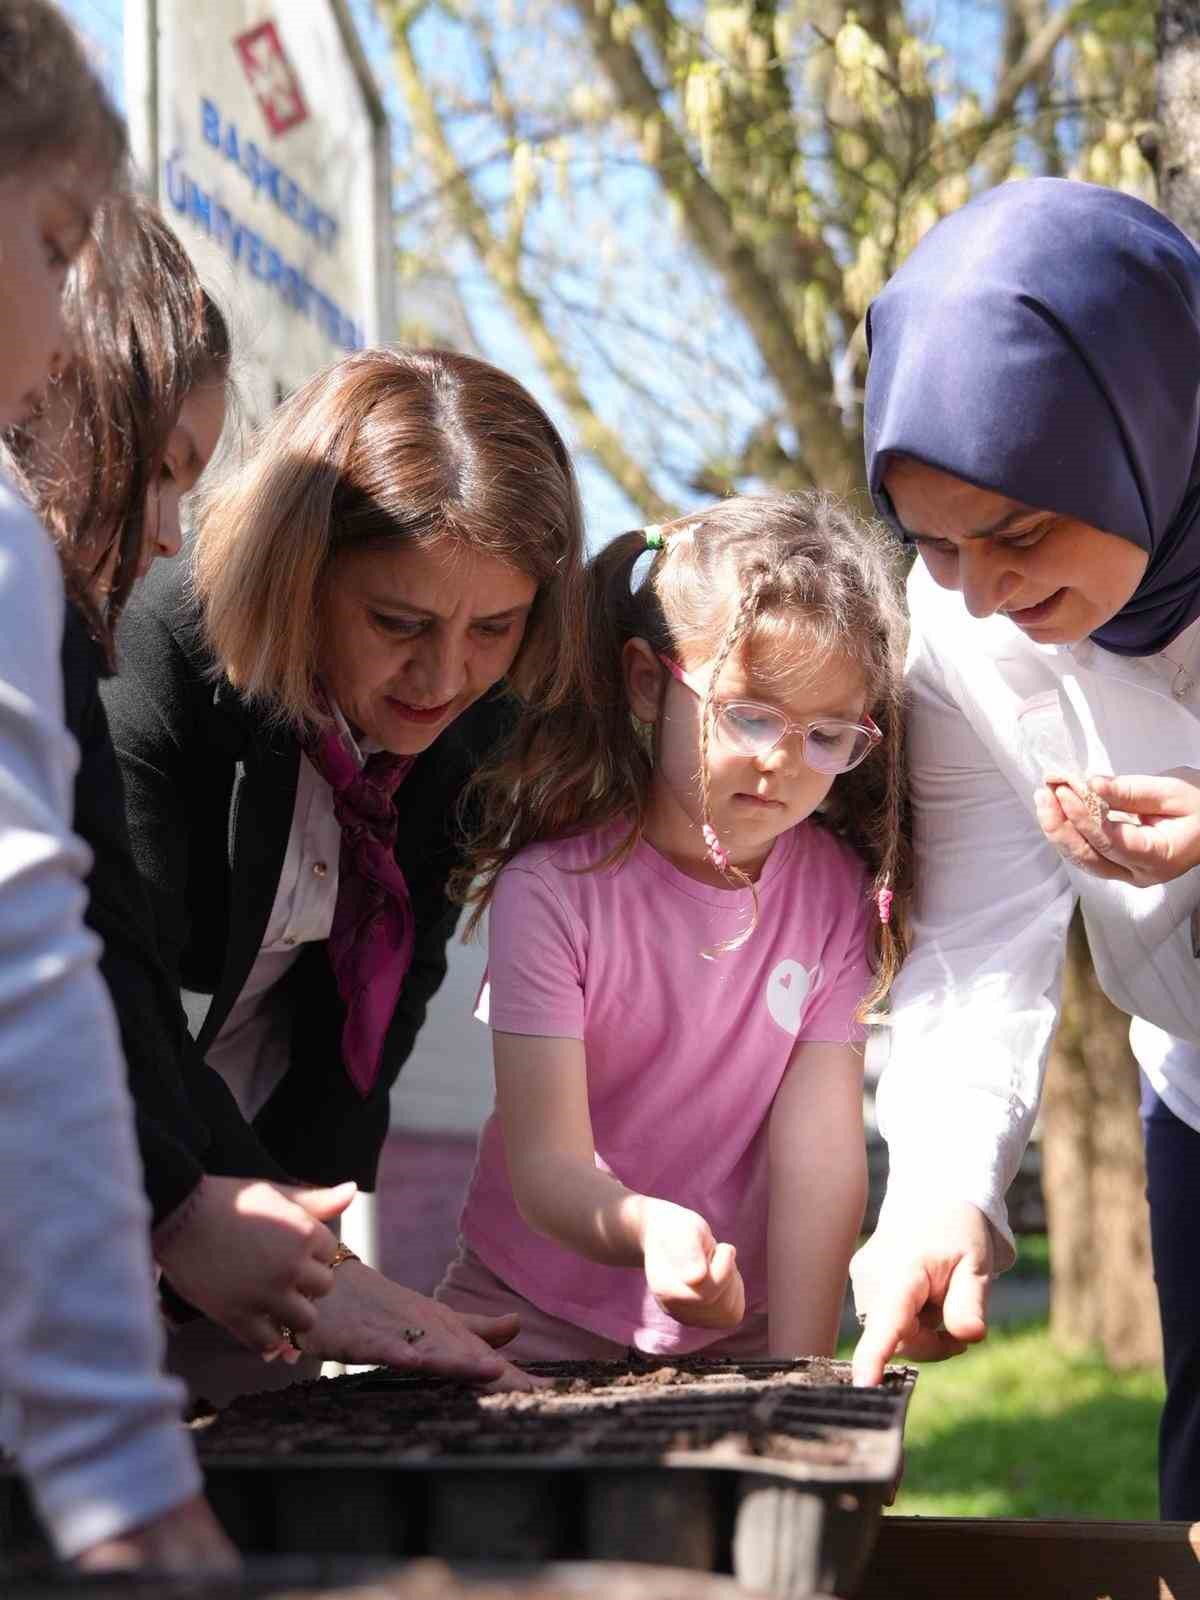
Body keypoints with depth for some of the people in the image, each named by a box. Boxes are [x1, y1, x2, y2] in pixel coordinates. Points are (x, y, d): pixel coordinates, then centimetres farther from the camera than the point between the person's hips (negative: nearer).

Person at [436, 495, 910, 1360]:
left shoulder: (839, 893, -3)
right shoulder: (554, 889, -13)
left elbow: (820, 1144, -9)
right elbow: (547, 1163, -18)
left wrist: (800, 1378, -17)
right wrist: (646, 1229, -40)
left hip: (739, 1331, 3)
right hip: (536, 1319, -2)